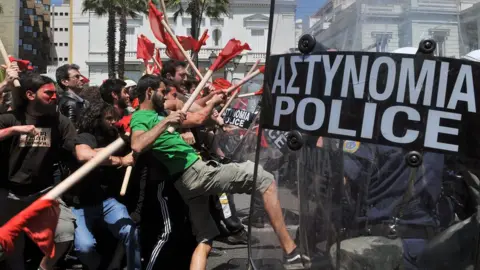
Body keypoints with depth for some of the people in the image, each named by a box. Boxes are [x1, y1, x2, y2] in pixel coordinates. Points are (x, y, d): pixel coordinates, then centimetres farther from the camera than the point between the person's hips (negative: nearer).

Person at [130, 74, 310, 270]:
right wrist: (165, 122, -26)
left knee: (204, 241, 11)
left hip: (188, 182, 10)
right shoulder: (140, 117, -6)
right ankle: (291, 253, -9)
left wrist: (212, 104, 31)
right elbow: (137, 146, -29)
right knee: (265, 180, -7)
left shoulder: (159, 113, 22)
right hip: (196, 172, -10)